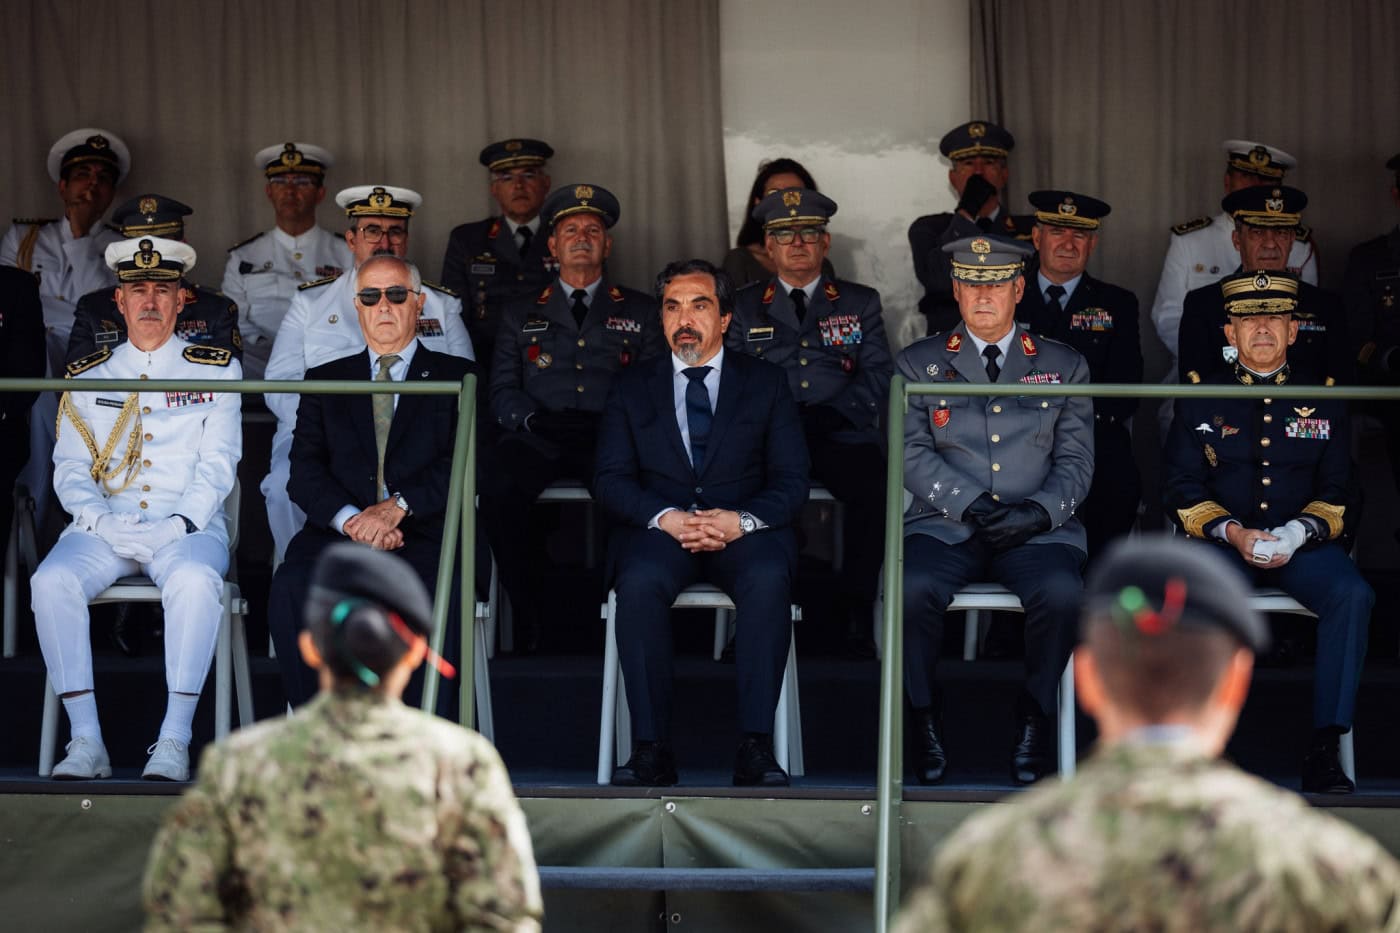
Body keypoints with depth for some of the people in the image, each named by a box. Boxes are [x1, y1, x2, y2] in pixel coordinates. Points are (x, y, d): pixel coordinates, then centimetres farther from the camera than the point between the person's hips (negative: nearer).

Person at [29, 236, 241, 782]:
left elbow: (217, 464, 2)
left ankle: (174, 742, -35)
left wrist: (181, 523, -14)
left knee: (195, 580, -38)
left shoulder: (215, 372, 10)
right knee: (52, 581, -30)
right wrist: (98, 518, -11)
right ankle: (86, 742, -28)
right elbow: (70, 467, 9)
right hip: (104, 530, 2)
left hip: (188, 528, -2)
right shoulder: (87, 378, 15)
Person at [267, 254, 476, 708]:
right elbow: (305, 471, 9)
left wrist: (398, 507, -13)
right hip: (339, 532, 2)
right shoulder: (326, 379, 22)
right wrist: (350, 519, -11)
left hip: (423, 534, -2)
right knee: (291, 587, -31)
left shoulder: (457, 378, 15)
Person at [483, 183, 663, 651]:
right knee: (499, 494, -33)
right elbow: (502, 390, 15)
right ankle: (525, 615, -17)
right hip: (537, 439, 1)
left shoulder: (639, 311, 21)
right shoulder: (521, 315, 24)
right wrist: (534, 419, -7)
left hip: (611, 438, -1)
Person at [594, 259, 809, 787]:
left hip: (744, 529, 0)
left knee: (768, 577, -35)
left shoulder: (765, 384, 14)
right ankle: (651, 750, -31)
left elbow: (791, 481, 5)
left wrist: (741, 520, -16)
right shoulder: (631, 389, 16)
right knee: (640, 580, -34)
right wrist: (667, 518, -15)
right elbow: (610, 480, 6)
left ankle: (757, 747, -34)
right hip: (659, 527, 1)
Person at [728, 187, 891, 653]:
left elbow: (878, 379, 8)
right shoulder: (743, 308, 20)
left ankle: (856, 611, -20)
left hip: (841, 437, 0)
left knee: (874, 487, -34)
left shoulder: (860, 303, 19)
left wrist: (828, 415, -9)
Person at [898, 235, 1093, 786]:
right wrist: (972, 505, -14)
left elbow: (1076, 462, 7)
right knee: (910, 588, -32)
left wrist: (1039, 512, -13)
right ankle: (924, 716, -9)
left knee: (1060, 591, -33)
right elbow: (913, 453, 1)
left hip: (1037, 530, 0)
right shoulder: (918, 364, 12)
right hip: (945, 526, 0)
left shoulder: (1064, 367, 14)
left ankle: (1035, 718, -9)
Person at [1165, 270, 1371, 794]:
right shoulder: (1201, 399, 8)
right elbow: (1182, 490, 5)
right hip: (1222, 540, -1)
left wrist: (1300, 534, -13)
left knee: (1352, 595, -32)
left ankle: (1325, 746, -30)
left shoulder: (1323, 400, 11)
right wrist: (1232, 533, -13)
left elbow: (1336, 495, 8)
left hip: (1303, 545, 1)